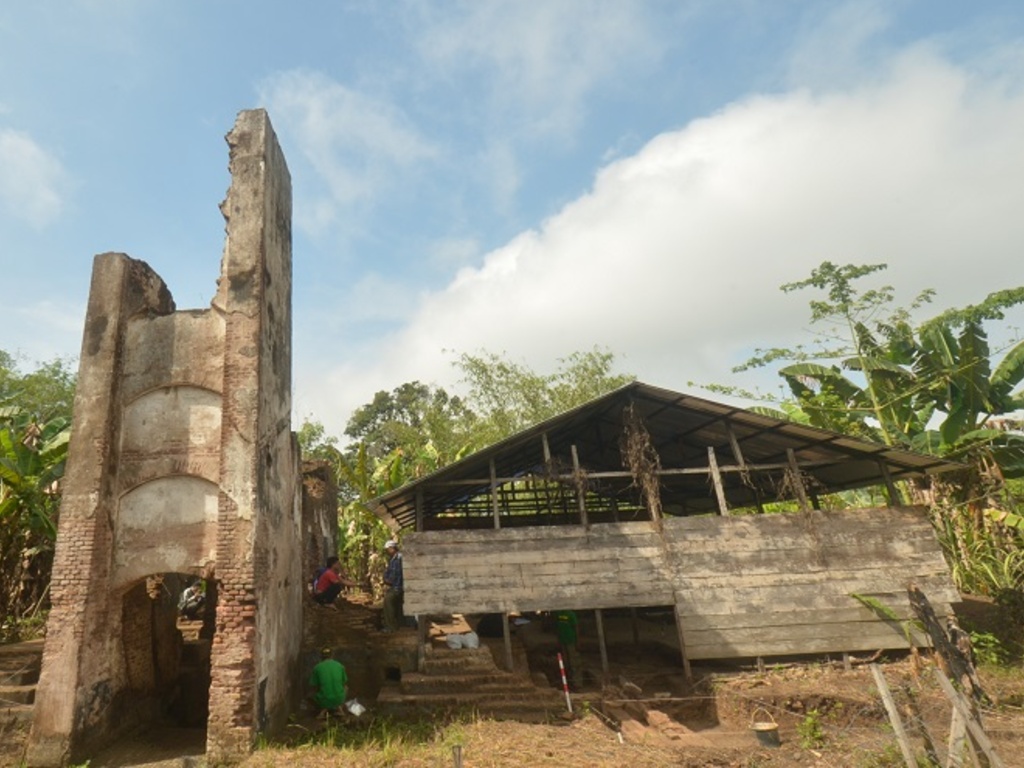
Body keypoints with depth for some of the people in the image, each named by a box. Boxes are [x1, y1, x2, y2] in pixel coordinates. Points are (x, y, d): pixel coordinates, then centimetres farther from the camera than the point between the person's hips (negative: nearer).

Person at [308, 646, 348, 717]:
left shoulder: (317, 667, -4)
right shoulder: (340, 665, 1)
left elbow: (313, 686, 4)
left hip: (324, 701, 0)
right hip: (339, 699, 1)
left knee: (313, 692, 31)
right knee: (346, 688, 33)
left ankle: (324, 708, 8)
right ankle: (337, 708, 12)